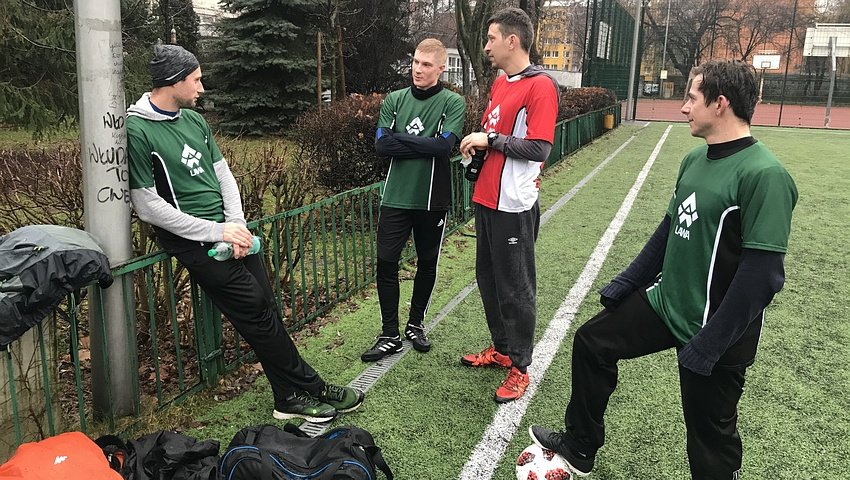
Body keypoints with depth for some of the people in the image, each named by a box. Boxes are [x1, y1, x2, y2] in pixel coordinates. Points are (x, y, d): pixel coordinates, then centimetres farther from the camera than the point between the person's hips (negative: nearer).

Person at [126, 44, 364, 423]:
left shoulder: (194, 120, 13)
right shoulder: (136, 131, -11)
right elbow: (149, 207, -13)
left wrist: (237, 224, -2)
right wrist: (216, 231, -14)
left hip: (228, 229, 7)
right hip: (193, 241, -7)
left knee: (267, 307, 2)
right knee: (257, 311, -8)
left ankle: (290, 397, 10)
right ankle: (310, 388, 5)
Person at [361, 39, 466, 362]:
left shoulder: (453, 103, -3)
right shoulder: (394, 100, 4)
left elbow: (445, 144, -18)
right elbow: (381, 145, -6)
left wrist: (400, 139, -12)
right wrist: (423, 145, -12)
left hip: (433, 199, -1)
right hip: (396, 198, 2)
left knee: (427, 264, 11)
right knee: (386, 264, 0)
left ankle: (416, 324, 30)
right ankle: (390, 335, 13)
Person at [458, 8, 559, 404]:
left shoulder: (540, 86, -13)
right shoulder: (500, 83, 13)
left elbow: (539, 148, -19)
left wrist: (490, 140, -15)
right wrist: (476, 143, 5)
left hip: (513, 206, -9)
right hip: (486, 199, 9)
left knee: (515, 288, 2)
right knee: (489, 278, 18)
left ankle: (519, 368, 17)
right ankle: (500, 348, 35)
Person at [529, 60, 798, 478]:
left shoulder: (764, 174, -21)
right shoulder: (695, 159, 3)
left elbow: (762, 273, -24)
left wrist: (708, 345, -23)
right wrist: (623, 285, 14)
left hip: (715, 331, -8)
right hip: (665, 302, 8)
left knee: (709, 436, 8)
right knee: (591, 342, 13)